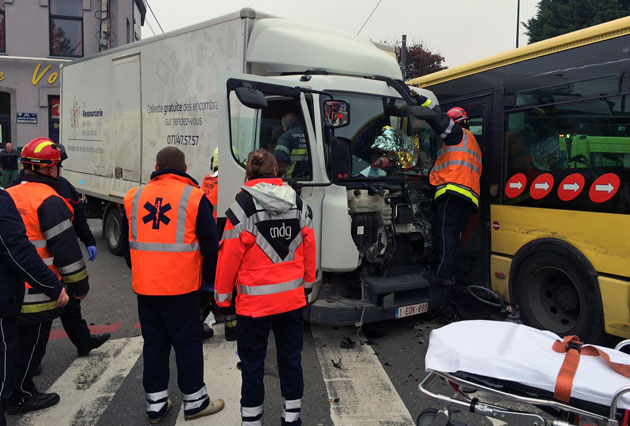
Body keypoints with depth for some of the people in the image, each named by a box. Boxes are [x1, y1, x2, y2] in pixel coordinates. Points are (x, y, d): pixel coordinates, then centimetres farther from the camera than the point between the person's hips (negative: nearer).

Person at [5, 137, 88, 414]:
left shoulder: (8, 196, 8)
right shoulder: (50, 202, -18)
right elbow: (66, 249, -19)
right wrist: (80, 286, -9)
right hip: (37, 293, -8)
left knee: (19, 342, 21)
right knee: (31, 343, 7)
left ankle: (23, 391, 35)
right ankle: (20, 397, 20)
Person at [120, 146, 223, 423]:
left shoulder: (134, 197, 7)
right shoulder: (194, 197, -7)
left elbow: (126, 244, 16)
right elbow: (210, 244, -6)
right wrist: (211, 277, 9)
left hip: (144, 286, 4)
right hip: (181, 286, -4)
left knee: (153, 343, 14)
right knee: (188, 343, 8)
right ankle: (194, 402, 19)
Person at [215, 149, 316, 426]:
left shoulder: (243, 205, -12)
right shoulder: (298, 203, 2)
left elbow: (230, 254, -13)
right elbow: (309, 246, 6)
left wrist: (222, 296, -1)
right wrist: (307, 282, 19)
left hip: (255, 302, -4)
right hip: (292, 298, 5)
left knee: (252, 364, 8)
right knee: (291, 359, 16)